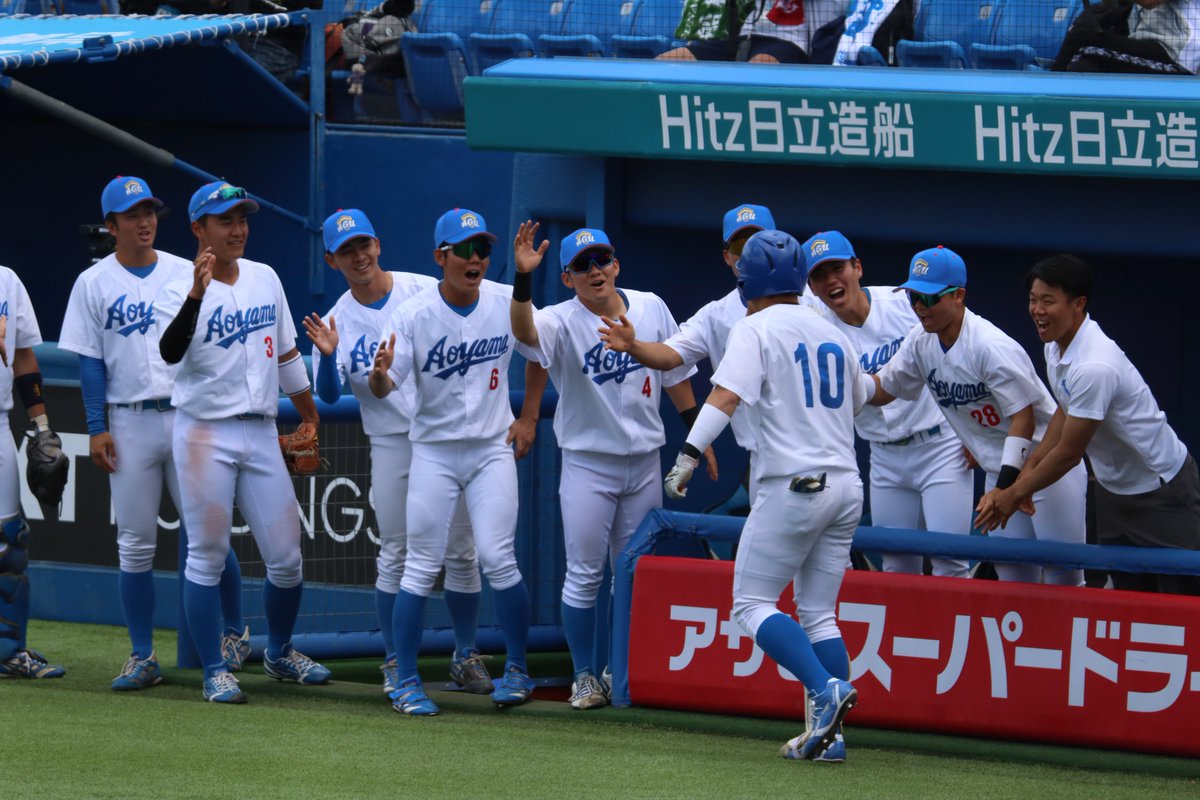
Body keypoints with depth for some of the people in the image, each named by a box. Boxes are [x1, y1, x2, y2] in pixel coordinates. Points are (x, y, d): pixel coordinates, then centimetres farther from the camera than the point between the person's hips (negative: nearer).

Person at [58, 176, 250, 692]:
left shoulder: (186, 274, 7)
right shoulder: (94, 283, 5)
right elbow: (90, 360, 3)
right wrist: (97, 428, -5)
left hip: (188, 416, 0)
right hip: (130, 424, 0)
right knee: (134, 544, 0)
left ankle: (235, 634, 16)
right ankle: (142, 658, 4)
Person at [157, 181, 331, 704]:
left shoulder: (265, 279, 9)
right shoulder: (180, 291, -9)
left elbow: (286, 351, 20)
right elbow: (171, 352, -28)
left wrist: (307, 412, 24)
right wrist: (196, 294, -41)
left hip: (261, 433, 5)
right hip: (205, 437, -5)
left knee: (285, 556, 5)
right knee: (207, 557, -2)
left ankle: (279, 653, 26)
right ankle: (215, 671, 5)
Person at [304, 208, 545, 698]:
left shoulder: (426, 292, -2)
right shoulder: (338, 320, 0)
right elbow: (328, 394, -8)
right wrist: (327, 355, -29)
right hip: (391, 444, 0)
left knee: (460, 552, 3)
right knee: (395, 555, 1)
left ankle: (466, 657, 13)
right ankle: (395, 663, 10)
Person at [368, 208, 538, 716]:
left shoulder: (507, 304, -3)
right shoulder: (413, 314, -10)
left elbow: (540, 355, 11)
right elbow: (384, 388, -17)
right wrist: (380, 373, -38)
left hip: (492, 449, 1)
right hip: (434, 450, -1)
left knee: (497, 559, -8)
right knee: (422, 567, -3)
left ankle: (517, 669, 8)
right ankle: (406, 681, 5)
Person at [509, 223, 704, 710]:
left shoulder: (650, 309, 1)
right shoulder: (563, 322, -12)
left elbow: (675, 374, 10)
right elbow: (525, 331, -35)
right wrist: (523, 277, -50)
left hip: (644, 461, 4)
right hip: (587, 464, -4)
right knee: (584, 574, -2)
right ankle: (585, 677, 9)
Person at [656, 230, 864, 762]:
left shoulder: (756, 328, -4)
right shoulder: (832, 334, 16)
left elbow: (726, 395, -18)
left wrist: (689, 456, -23)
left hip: (792, 486, -7)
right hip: (846, 486, 7)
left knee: (752, 604, -1)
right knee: (817, 613, 11)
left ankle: (826, 688, -21)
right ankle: (828, 735, 2)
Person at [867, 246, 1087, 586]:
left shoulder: (991, 346, -23)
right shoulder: (921, 344, 1)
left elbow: (1023, 417, -23)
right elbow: (880, 390, 10)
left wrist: (1007, 482, -30)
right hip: (999, 471, 8)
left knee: (1063, 576, -7)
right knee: (1012, 575, 7)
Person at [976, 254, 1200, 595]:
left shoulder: (1094, 368, -31)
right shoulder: (1057, 345, -2)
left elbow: (1069, 453, -23)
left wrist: (1015, 494, -10)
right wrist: (1030, 468, 5)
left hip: (1161, 493, -9)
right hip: (1115, 490, 9)